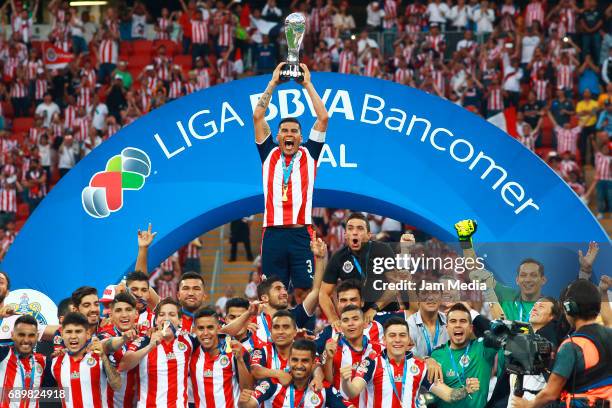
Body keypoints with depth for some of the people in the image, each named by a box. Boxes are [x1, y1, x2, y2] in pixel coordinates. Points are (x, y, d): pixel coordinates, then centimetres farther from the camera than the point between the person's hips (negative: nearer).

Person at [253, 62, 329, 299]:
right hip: (273, 233, 1)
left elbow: (323, 118, 7)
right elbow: (258, 116, 10)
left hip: (301, 233, -1)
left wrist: (307, 84, 11)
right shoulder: (269, 154, 14)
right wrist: (273, 83, 12)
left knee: (304, 291, -4)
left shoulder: (308, 154, 12)